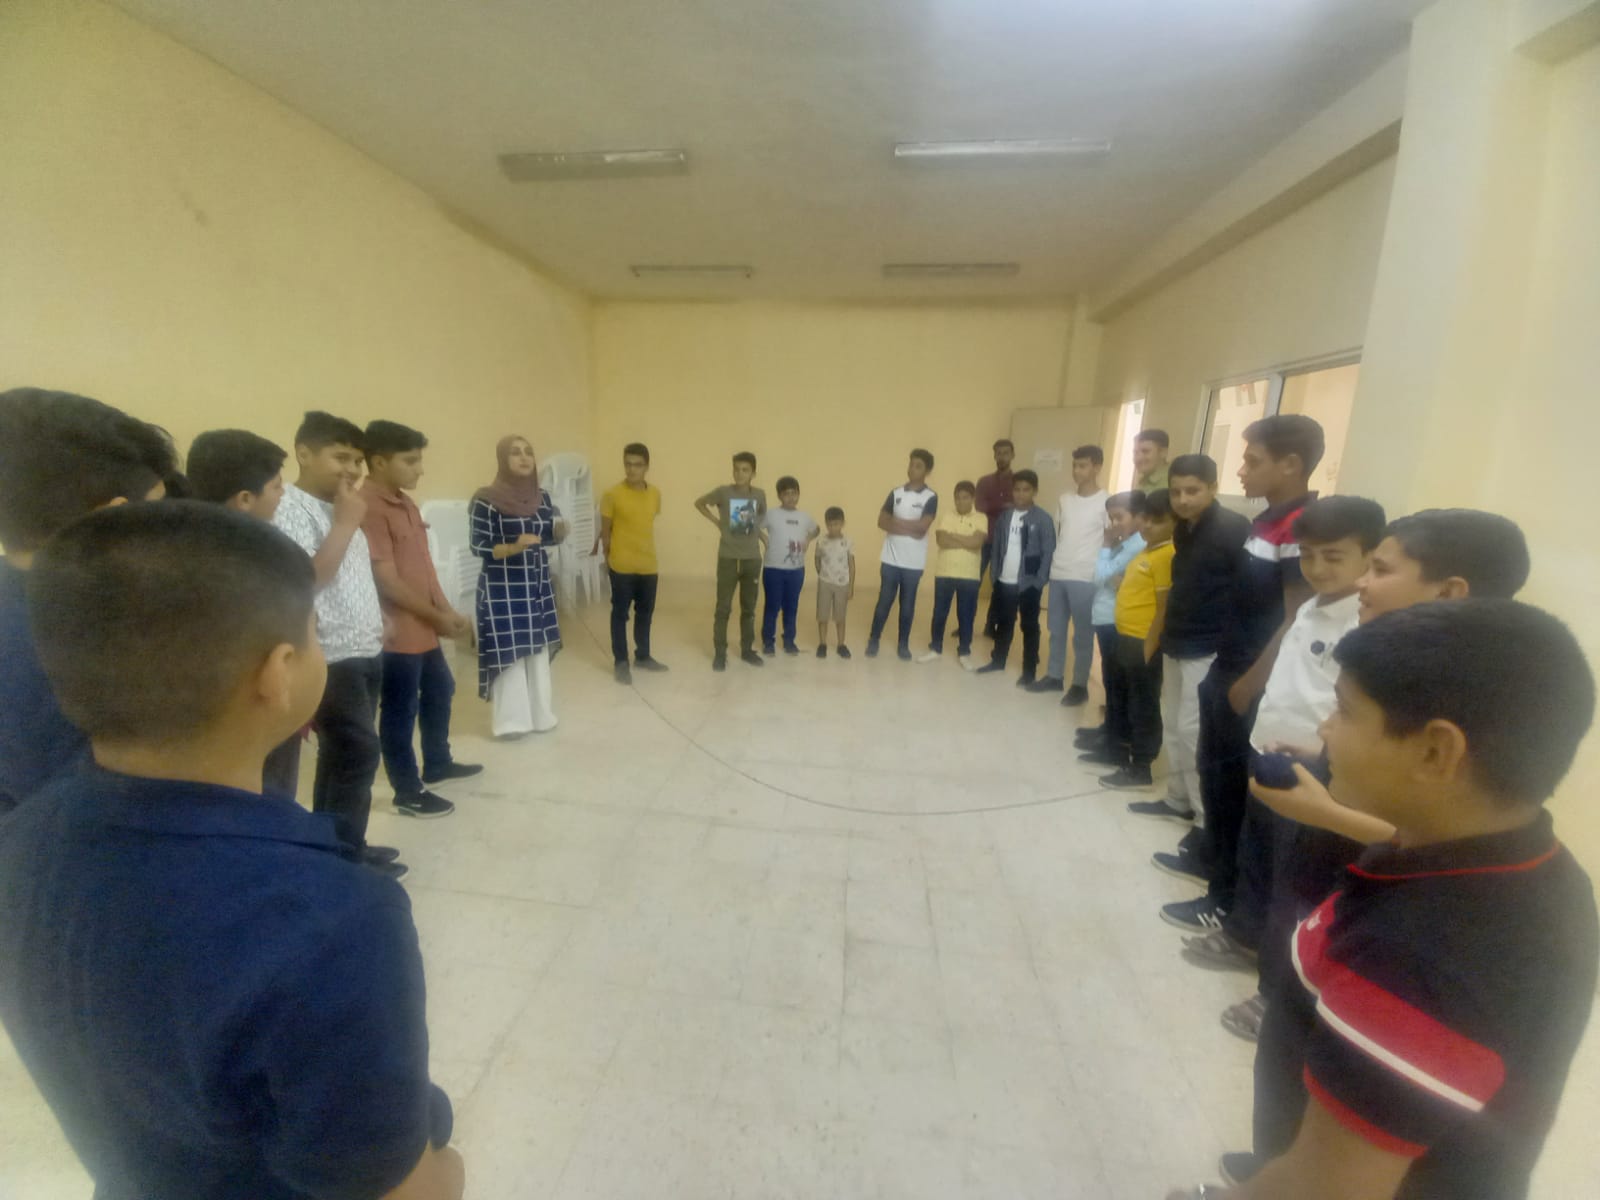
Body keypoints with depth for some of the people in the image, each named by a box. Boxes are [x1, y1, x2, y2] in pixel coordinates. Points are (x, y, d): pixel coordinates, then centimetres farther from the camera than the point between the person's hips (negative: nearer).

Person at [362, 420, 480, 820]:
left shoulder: (405, 503, 10)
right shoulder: (368, 507, -19)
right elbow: (386, 580, -21)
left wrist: (447, 611, 7)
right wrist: (437, 617, -15)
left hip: (424, 627, 10)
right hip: (397, 632, -10)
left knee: (440, 691, 22)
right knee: (400, 713, 5)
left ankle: (437, 764, 41)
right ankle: (408, 794, 20)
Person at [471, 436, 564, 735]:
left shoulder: (542, 496, 7)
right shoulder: (486, 500, -11)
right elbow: (478, 546, -12)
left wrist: (560, 531, -9)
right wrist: (513, 548, -27)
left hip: (538, 586, 6)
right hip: (503, 589, -6)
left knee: (539, 648, 10)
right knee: (508, 651, -1)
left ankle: (540, 715, 23)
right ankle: (510, 719, 13)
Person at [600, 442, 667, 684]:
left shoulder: (655, 493, 3)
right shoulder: (612, 494, -11)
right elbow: (605, 531, -2)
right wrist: (609, 558, 4)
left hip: (648, 565, 5)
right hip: (621, 566, -4)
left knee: (645, 612, 16)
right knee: (620, 614, 6)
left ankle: (643, 656, 32)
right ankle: (621, 662, 17)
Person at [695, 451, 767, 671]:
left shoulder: (760, 495, 2)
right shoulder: (723, 492, -6)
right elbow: (699, 503, 9)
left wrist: (758, 532, 7)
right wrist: (717, 521, 2)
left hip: (752, 558, 3)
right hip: (728, 558, -2)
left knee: (749, 607, 12)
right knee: (723, 607, 2)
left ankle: (747, 650, 25)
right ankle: (719, 653, 12)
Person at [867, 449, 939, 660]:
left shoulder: (930, 498, -5)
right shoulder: (896, 493, 6)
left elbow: (922, 527, -16)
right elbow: (881, 522, -2)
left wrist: (896, 521, -9)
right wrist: (909, 527, -13)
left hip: (913, 562, -2)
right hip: (890, 559, 2)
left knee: (907, 605, 8)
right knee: (884, 601, 7)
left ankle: (904, 644, 21)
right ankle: (873, 641, 19)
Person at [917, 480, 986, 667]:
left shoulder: (981, 519, -1)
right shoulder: (946, 515, 2)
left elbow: (977, 543, -17)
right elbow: (940, 540, -12)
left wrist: (953, 536, -12)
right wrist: (966, 542, -12)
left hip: (970, 575, -1)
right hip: (944, 572, 1)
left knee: (966, 615, 7)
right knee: (939, 612, 9)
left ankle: (964, 653, 19)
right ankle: (935, 648, 23)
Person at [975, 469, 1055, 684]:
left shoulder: (1043, 519, -7)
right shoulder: (1005, 516, 7)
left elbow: (1048, 552, -9)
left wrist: (1040, 581, -14)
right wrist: (994, 574, 5)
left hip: (1029, 583, -4)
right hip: (1004, 581, 4)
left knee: (1029, 627, 6)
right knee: (1004, 623, 16)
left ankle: (1029, 670, 15)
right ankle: (998, 660, 31)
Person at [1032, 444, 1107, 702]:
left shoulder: (1106, 502, -5)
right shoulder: (1064, 499, 10)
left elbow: (1111, 542, -3)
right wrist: (1054, 563, 10)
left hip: (1085, 578, -5)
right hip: (1057, 574, 5)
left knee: (1082, 635, 2)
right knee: (1056, 630, 13)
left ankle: (1080, 685, 12)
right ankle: (1054, 676, 25)